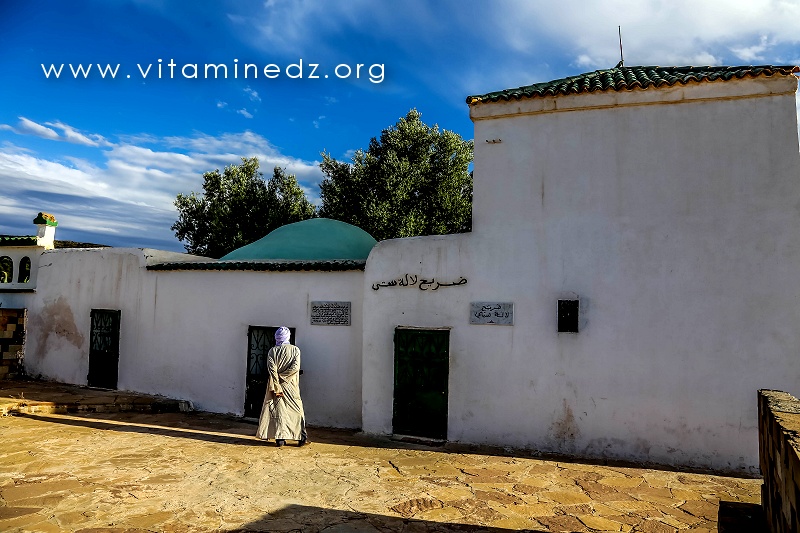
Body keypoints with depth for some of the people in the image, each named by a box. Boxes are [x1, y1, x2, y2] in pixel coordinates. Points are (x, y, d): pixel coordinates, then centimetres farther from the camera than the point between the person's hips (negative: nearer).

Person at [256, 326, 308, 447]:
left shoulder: (272, 351, -3)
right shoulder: (295, 350, -3)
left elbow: (272, 370, -11)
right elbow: (295, 367, -15)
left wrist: (276, 388, -12)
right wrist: (282, 376, -6)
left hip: (277, 385, 0)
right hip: (291, 386, 0)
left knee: (278, 410, 7)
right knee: (296, 409, 8)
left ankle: (280, 438, 6)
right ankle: (302, 437, 8)